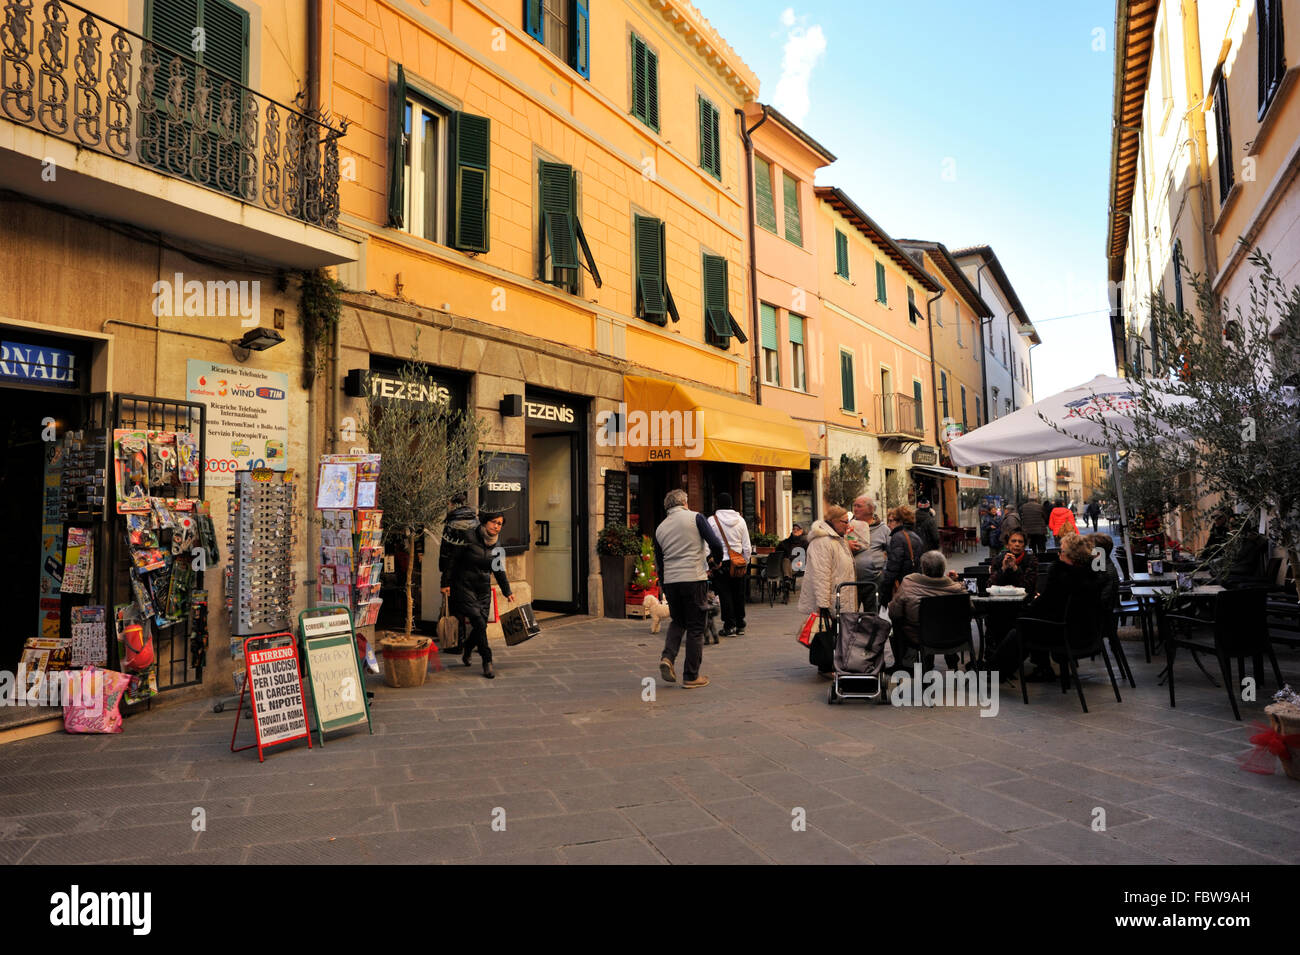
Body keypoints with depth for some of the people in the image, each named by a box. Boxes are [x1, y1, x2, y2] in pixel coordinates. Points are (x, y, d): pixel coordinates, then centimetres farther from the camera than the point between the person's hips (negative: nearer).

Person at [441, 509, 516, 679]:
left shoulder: (496, 545, 6)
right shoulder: (469, 539, -11)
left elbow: (499, 570, 17)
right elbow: (452, 561, -6)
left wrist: (507, 592, 17)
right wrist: (446, 583, -9)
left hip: (484, 590, 5)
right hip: (465, 587, -5)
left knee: (482, 625, 3)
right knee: (479, 624, -14)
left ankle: (466, 652, 32)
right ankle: (487, 662, -4)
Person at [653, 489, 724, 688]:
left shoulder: (660, 528, 12)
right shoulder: (695, 517, -1)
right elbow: (715, 543, -9)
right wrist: (717, 559, 11)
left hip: (670, 581, 4)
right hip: (694, 578, -4)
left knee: (677, 622, 22)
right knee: (696, 628, 5)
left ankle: (667, 657, 1)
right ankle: (691, 676, 9)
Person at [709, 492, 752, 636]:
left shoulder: (712, 520, -7)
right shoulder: (740, 520, 2)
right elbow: (747, 547, 4)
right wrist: (745, 563, 15)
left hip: (721, 563, -3)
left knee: (725, 594, 3)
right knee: (739, 594, 12)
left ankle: (729, 627, 3)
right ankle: (740, 626, 19)